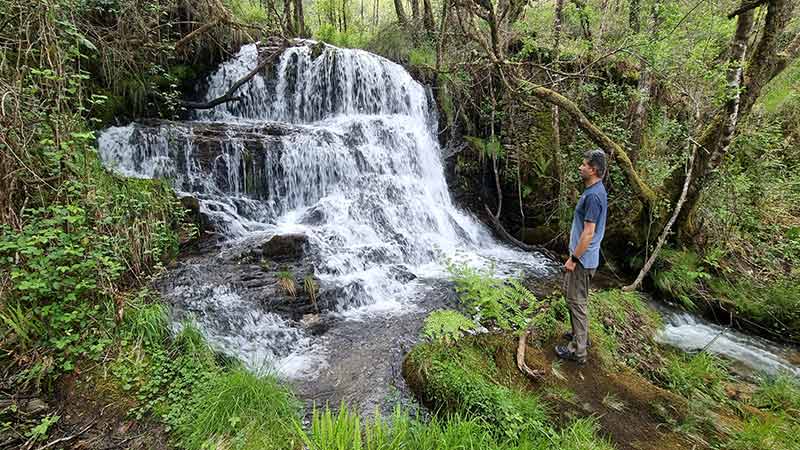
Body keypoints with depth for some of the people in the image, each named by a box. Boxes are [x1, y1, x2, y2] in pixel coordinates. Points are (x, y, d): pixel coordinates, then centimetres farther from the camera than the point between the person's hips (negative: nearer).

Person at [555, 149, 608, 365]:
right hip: (582, 256, 10)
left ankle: (578, 351, 11)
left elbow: (588, 233, -25)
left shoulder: (593, 195, -23)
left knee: (576, 301, -1)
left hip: (582, 259, -10)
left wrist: (573, 258, -19)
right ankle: (581, 334, 37)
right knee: (571, 295, 22)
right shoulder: (595, 190, 9)